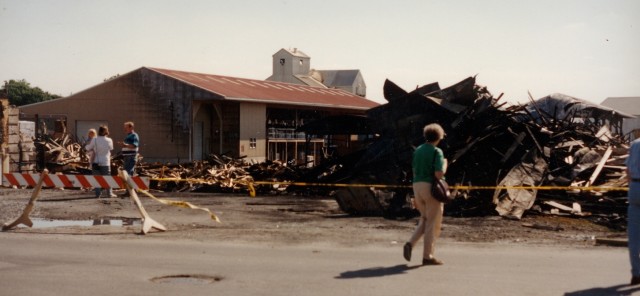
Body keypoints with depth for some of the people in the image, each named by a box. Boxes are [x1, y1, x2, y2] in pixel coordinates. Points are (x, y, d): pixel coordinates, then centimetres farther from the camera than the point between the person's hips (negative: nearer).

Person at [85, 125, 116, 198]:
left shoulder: (95, 140, -8)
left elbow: (88, 148, 1)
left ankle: (98, 193, 3)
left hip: (96, 163, 0)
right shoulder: (109, 140, -6)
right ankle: (109, 193, 12)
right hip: (105, 162, 0)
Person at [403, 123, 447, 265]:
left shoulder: (417, 151, 11)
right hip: (431, 188, -6)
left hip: (417, 186, 7)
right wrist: (445, 164, 2)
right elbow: (439, 174, -19)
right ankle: (427, 256, 5)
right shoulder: (437, 152, -10)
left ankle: (410, 244, -1)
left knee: (424, 220, 19)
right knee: (433, 223, 3)